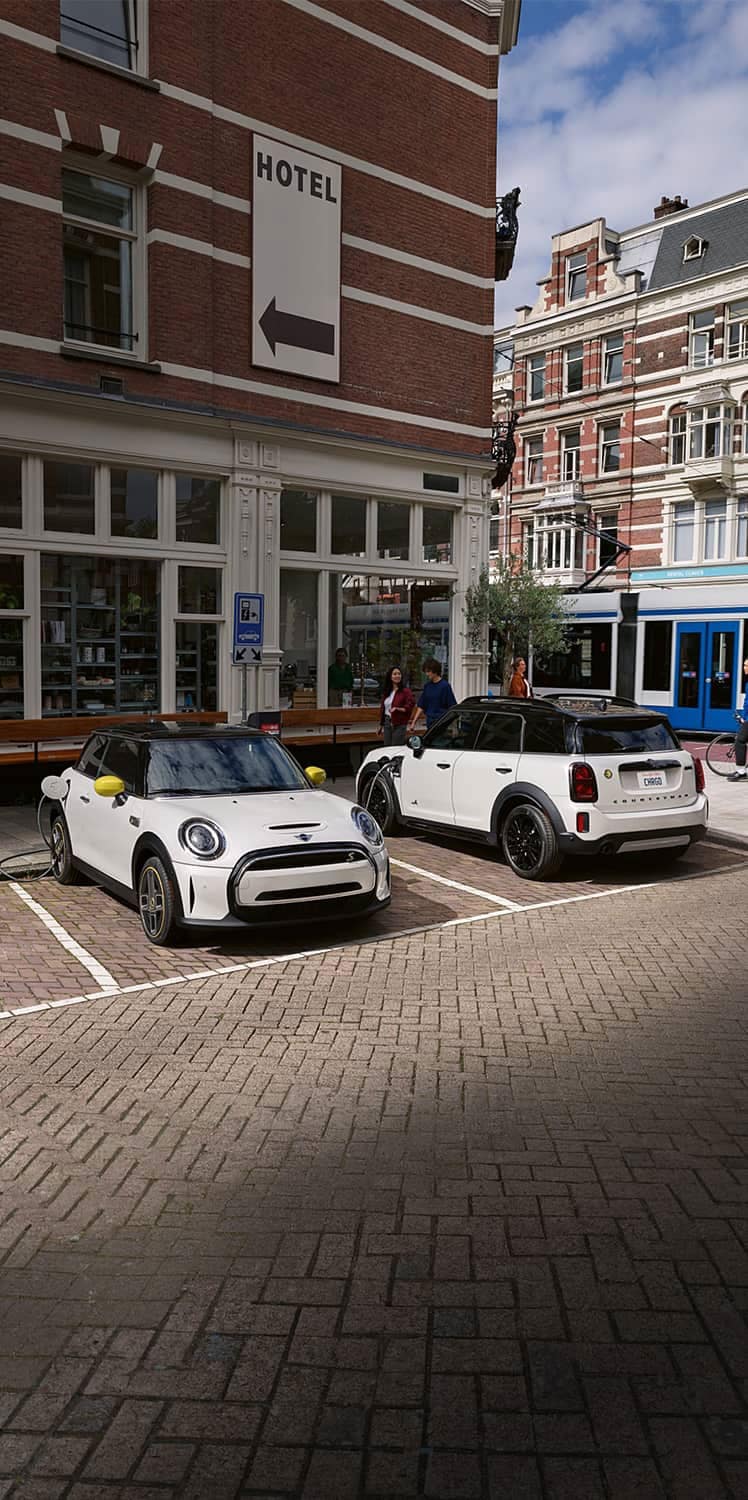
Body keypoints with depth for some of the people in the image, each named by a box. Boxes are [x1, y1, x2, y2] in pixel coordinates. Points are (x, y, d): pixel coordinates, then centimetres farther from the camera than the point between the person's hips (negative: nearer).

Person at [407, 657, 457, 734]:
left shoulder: (444, 685, -8)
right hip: (430, 724, 6)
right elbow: (421, 706, 15)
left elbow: (452, 707, -7)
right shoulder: (427, 686, 10)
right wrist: (413, 722, 10)